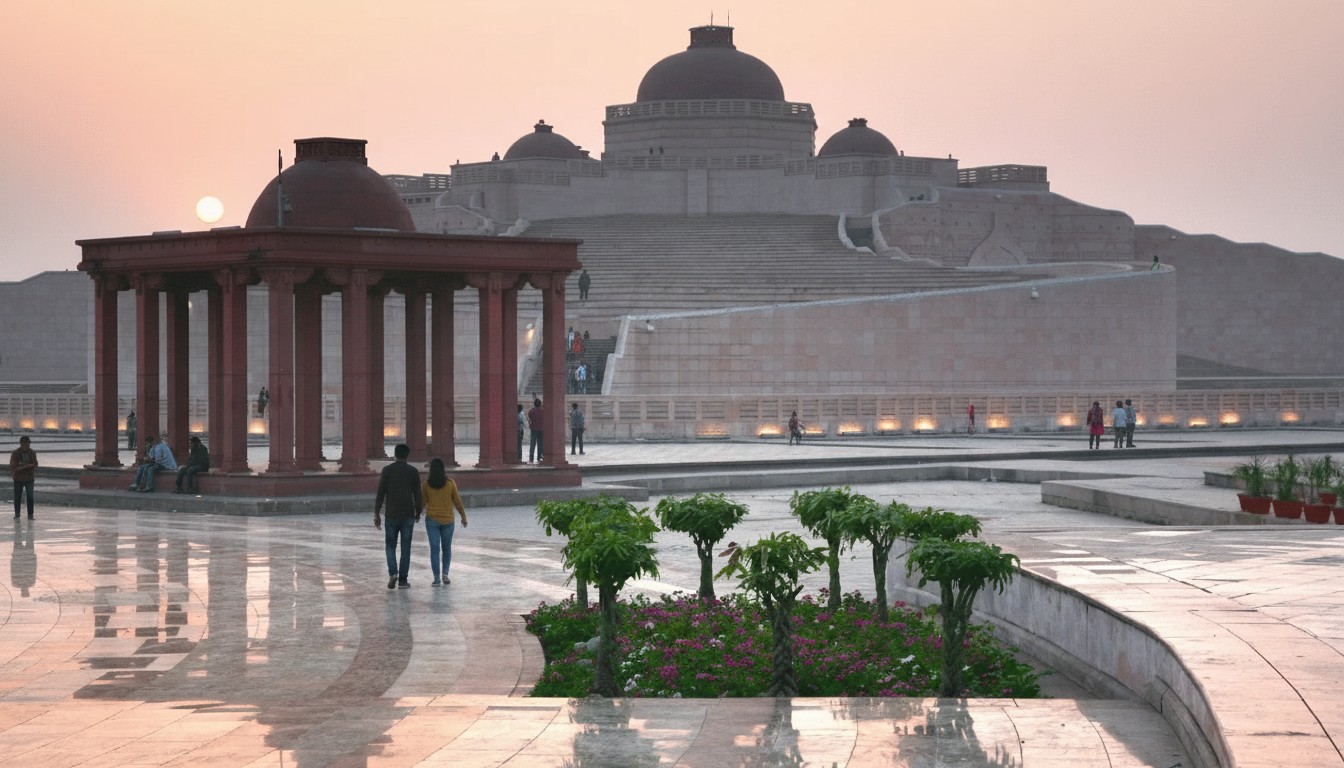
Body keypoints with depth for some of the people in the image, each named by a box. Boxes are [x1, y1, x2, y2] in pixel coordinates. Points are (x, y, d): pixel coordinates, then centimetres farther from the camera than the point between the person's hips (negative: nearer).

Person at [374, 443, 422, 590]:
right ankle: (403, 580, 6)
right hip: (408, 515, 0)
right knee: (405, 547, 7)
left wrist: (377, 514, -1)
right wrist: (418, 512, 14)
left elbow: (380, 493, -7)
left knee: (390, 545, 14)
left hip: (391, 515, 0)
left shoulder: (387, 470, -4)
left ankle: (393, 572, -8)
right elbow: (417, 495, -2)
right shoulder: (413, 472, -3)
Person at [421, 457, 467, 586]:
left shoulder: (426, 484, -6)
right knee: (446, 548, 15)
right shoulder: (450, 483, -6)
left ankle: (437, 578, -5)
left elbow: (422, 502, 0)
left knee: (434, 549, 2)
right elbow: (457, 501, -2)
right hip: (447, 520, 1)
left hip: (432, 520, 0)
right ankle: (445, 574, 4)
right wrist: (464, 516, 9)